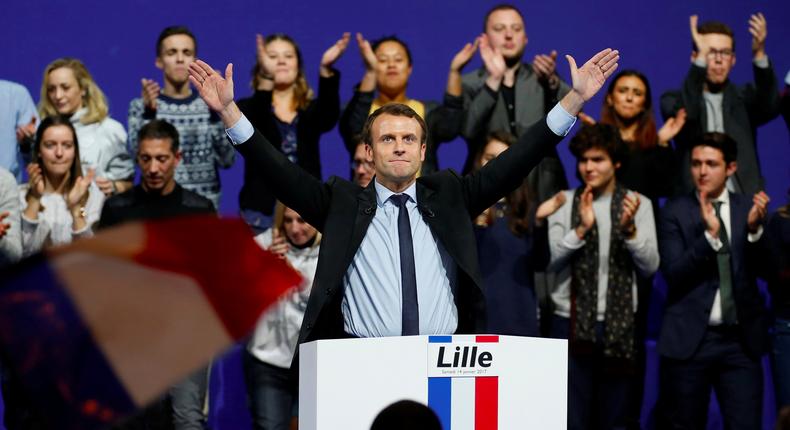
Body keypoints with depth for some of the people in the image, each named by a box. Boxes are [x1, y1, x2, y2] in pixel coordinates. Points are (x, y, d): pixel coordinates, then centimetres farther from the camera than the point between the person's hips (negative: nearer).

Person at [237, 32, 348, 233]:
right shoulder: (250, 108, 5)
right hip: (262, 210, -2)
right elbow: (251, 130, -18)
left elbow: (329, 118, -13)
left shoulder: (312, 109, 10)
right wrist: (267, 80, -34)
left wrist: (326, 69, -30)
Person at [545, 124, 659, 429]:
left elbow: (650, 266, -3)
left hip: (619, 326, 1)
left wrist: (630, 229, -19)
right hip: (572, 324, -1)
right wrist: (581, 229, -20)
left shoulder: (637, 204, 3)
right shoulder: (564, 202, 2)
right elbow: (549, 260, -7)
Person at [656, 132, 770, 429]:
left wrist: (754, 229, -16)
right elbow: (673, 274, -10)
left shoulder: (748, 209, 6)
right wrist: (709, 234, -22)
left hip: (741, 339, 2)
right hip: (689, 338, -1)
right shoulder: (675, 212, -1)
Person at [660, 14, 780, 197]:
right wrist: (702, 57, -21)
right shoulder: (676, 99, 7)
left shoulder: (744, 98, 12)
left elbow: (770, 107, -8)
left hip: (744, 201, 2)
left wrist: (759, 54, -22)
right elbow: (684, 114, -15)